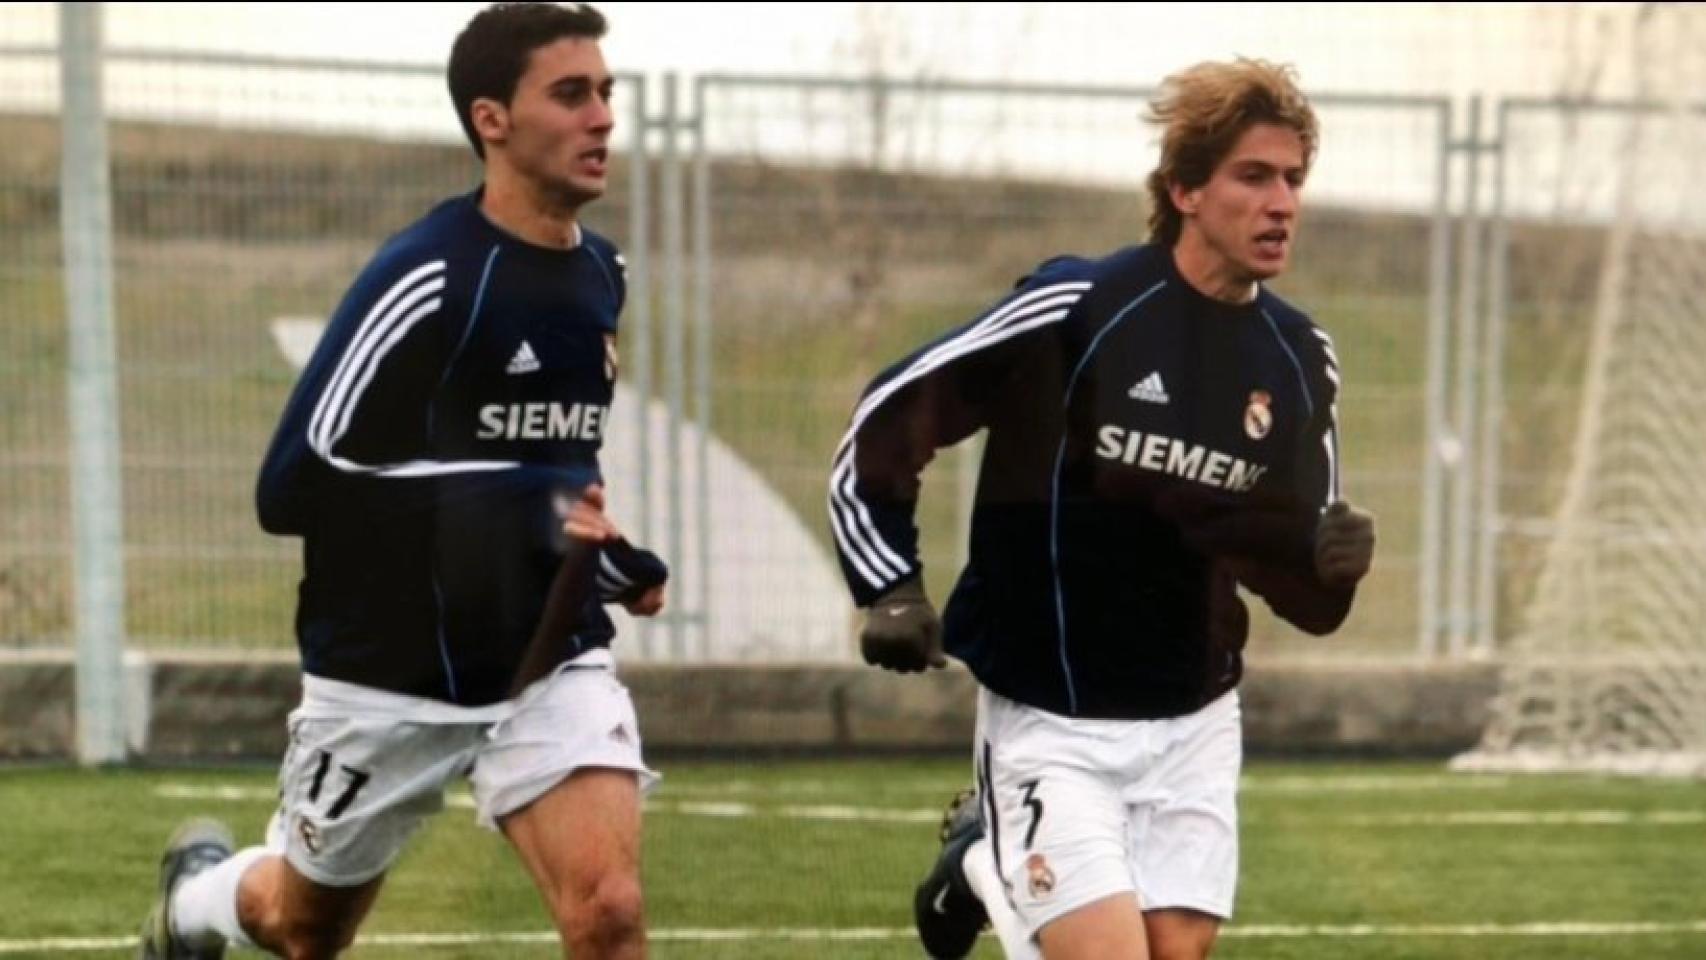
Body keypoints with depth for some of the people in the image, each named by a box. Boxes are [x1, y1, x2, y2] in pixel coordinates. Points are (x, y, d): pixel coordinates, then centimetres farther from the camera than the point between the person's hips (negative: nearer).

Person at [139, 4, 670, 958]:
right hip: (391, 676, -4)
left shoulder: (601, 275, 4)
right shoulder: (427, 280, -19)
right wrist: (507, 505, -26)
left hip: (550, 659, 4)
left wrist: (600, 545, 5)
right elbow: (292, 485, -20)